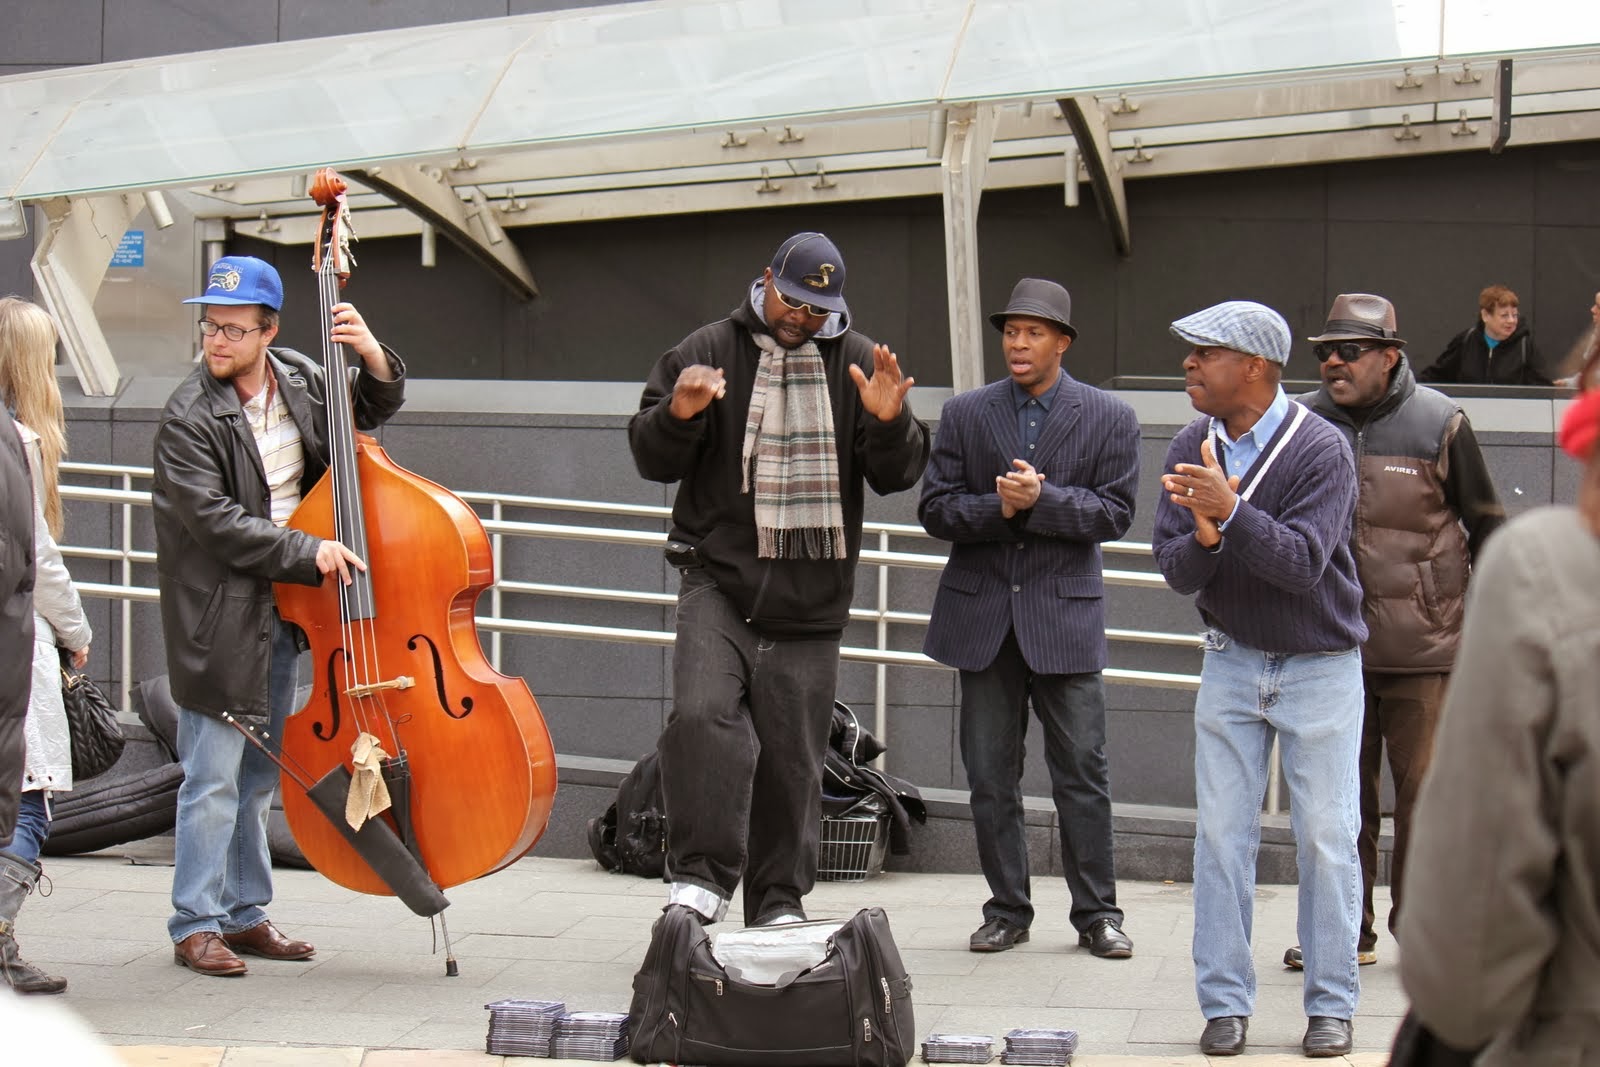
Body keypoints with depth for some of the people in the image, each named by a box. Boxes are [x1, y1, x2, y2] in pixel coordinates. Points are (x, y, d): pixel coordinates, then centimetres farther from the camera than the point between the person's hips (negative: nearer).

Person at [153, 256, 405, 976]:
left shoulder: (301, 381, 3)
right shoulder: (188, 418, -16)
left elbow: (372, 411, 19)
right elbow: (216, 522, -21)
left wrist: (373, 359, -2)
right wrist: (309, 553, -24)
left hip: (281, 611, 7)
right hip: (218, 614, -7)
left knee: (261, 773, 14)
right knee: (214, 776, -5)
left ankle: (244, 914, 24)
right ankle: (195, 925, 5)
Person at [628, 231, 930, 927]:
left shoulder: (856, 363, 9)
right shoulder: (709, 352, 5)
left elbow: (898, 476, 6)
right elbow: (652, 459, 5)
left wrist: (889, 424, -15)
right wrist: (678, 416, -17)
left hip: (810, 602, 2)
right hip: (718, 584, -2)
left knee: (792, 755, 6)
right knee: (702, 713, -24)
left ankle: (779, 902, 18)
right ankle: (701, 875, -19)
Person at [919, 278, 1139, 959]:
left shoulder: (1108, 418, 3)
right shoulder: (965, 414, 8)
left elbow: (1114, 514, -5)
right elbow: (936, 510, 3)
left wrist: (1040, 500, -17)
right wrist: (999, 508, -14)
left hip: (1065, 615, -2)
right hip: (982, 615, 2)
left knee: (1082, 773, 0)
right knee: (989, 776, 5)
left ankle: (1097, 913, 10)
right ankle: (1007, 910, 16)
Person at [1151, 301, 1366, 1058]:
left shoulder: (1320, 449, -16)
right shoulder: (1191, 450, -1)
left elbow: (1304, 564, -26)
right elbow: (1176, 573, -5)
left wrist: (1230, 512, -37)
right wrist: (1203, 539, -26)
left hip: (1320, 667, -4)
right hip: (1231, 662, 4)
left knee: (1326, 837, 0)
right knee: (1220, 833, 1)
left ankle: (1331, 1005, 11)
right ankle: (1225, 1004, 9)